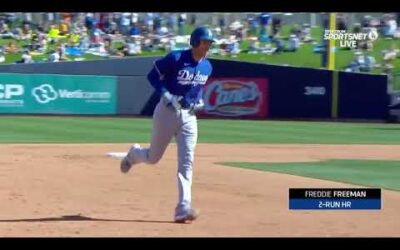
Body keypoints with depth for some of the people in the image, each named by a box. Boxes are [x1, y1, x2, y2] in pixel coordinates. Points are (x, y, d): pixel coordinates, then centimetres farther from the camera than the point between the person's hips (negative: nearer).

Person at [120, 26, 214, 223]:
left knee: (186, 163, -8)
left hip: (189, 116, 4)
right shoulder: (176, 59, -14)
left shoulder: (207, 67, 5)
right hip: (168, 111, -4)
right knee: (153, 157, 9)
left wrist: (200, 101, 4)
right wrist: (165, 94, -21)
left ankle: (183, 208, -12)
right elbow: (153, 76, -9)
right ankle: (133, 154, 46)